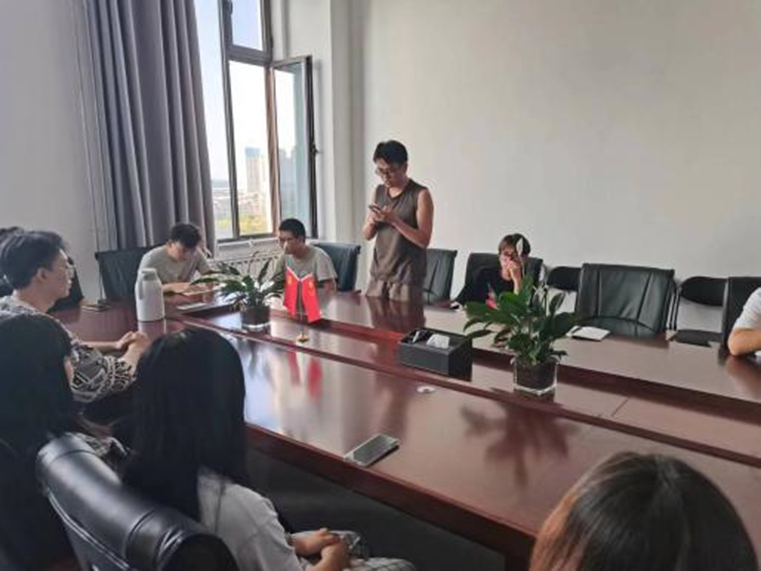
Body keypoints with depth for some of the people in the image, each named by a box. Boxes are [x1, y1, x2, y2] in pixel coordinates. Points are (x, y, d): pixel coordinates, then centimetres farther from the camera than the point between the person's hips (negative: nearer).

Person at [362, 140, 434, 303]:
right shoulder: (379, 191, 8)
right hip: (378, 274, 5)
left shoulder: (420, 195, -9)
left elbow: (424, 240, -14)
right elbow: (367, 235, 11)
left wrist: (394, 220, -23)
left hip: (406, 278, -5)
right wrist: (372, 221, -11)